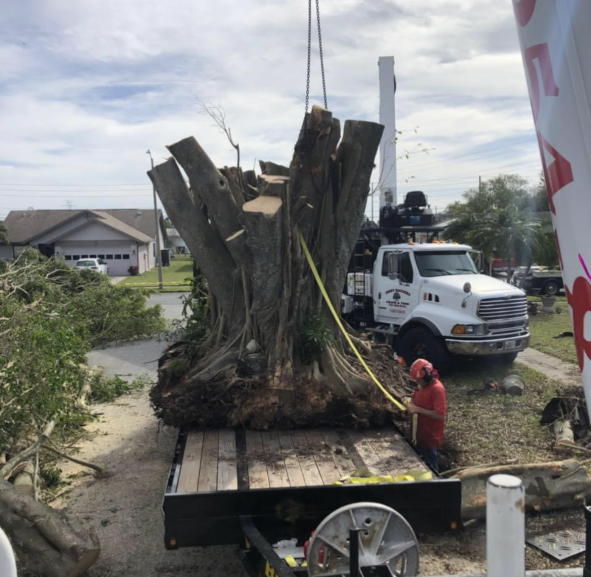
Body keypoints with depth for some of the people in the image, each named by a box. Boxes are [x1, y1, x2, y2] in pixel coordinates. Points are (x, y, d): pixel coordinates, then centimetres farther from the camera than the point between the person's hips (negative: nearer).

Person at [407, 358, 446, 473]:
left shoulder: (437, 389, -24)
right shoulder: (422, 384, 3)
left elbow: (440, 415, -29)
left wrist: (418, 409, -28)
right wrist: (412, 404, 0)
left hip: (430, 437, -8)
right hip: (419, 434, 8)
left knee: (430, 468, 8)